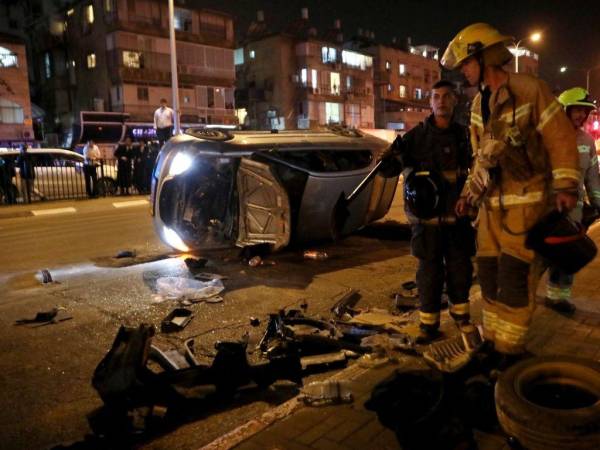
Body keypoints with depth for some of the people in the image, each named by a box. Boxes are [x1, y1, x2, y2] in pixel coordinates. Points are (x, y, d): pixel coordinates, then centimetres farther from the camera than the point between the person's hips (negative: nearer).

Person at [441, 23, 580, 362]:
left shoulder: (529, 89, -10)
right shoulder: (478, 104, 12)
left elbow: (561, 137, -10)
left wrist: (565, 185, -17)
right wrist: (470, 193, 12)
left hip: (528, 201, -7)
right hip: (493, 203, 7)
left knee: (515, 277, -7)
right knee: (489, 273, 9)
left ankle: (511, 351, 7)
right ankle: (494, 341, 23)